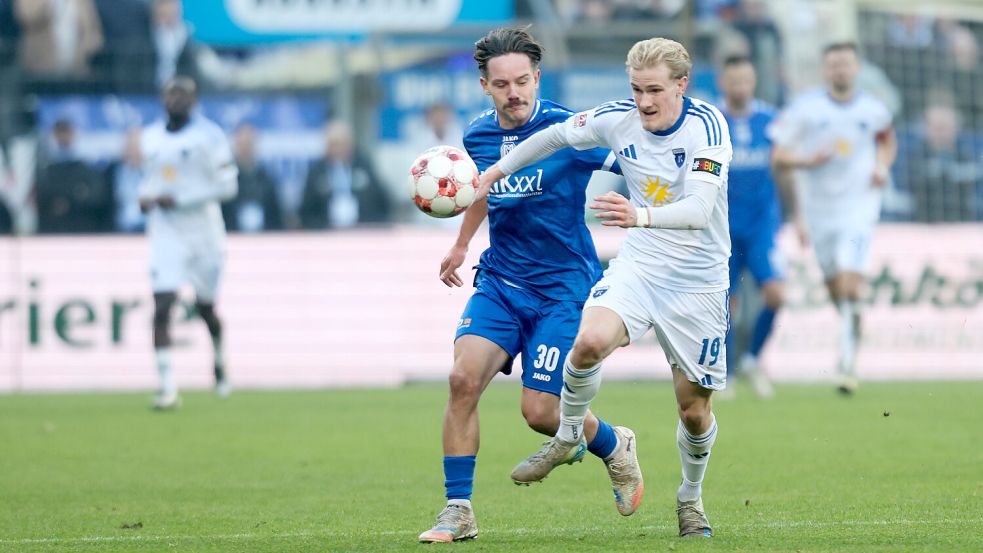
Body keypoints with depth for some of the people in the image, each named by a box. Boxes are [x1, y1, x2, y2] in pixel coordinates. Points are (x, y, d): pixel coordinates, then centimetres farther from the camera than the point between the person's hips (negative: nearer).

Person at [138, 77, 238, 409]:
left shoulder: (208, 136, -7)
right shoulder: (151, 139, 9)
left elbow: (226, 185, -11)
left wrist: (178, 200, -17)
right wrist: (145, 197, -1)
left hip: (203, 230, -3)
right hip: (165, 234, 3)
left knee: (205, 306, 11)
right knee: (161, 307, -12)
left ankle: (219, 358, 43)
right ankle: (167, 387, -15)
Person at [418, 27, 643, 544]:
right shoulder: (478, 134, 2)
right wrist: (461, 243, 36)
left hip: (562, 287, -4)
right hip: (499, 282, 4)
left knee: (539, 411, -8)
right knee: (464, 378, -17)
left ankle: (614, 447, 26)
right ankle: (457, 511, -7)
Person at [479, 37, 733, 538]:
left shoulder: (706, 125, -20)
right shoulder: (618, 120, -6)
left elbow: (699, 210, -33)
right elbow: (556, 135, 15)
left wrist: (642, 216, -49)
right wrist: (496, 171, 15)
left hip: (697, 283, -2)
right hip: (638, 266, 2)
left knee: (694, 408, 4)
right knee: (590, 341, -28)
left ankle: (691, 498, 33)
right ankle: (567, 436, -2)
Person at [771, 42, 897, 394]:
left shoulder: (873, 110, 2)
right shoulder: (805, 108, -3)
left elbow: (887, 140, 23)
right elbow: (779, 156, -2)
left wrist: (882, 167, 3)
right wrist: (808, 160, -21)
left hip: (859, 206, -2)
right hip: (819, 209, 2)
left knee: (850, 286, -17)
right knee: (835, 288, 11)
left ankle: (848, 365, -15)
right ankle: (851, 328, 43)